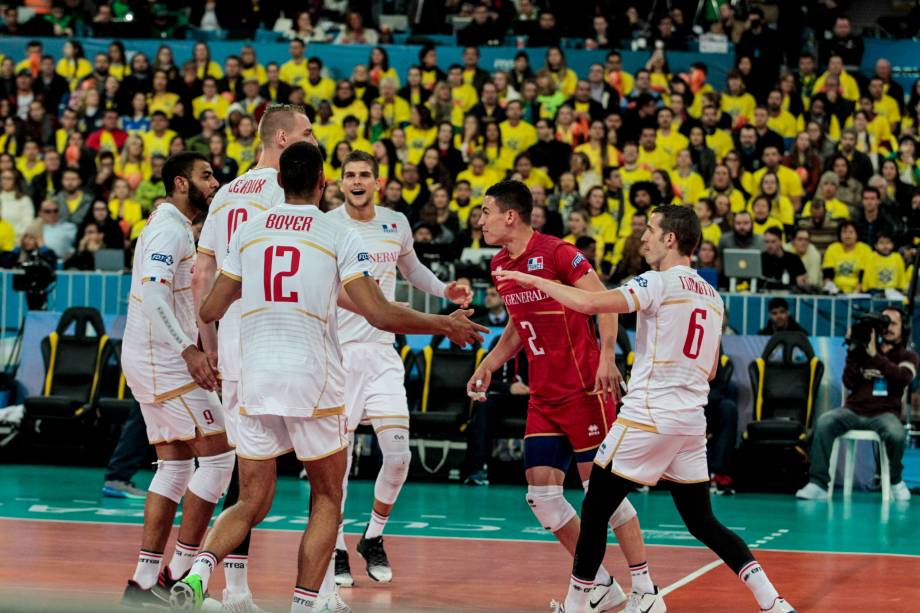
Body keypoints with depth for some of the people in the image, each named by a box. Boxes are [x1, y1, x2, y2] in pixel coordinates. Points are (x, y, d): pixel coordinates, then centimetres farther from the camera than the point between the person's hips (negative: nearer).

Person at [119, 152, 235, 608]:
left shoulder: (172, 226, 21)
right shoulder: (171, 228, -12)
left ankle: (145, 581, 7)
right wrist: (189, 351, -30)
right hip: (164, 361, -11)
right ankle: (179, 573, -6)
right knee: (218, 455, -9)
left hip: (158, 360, 11)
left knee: (175, 466, 9)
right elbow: (154, 293, -25)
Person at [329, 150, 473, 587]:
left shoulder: (396, 224, 7)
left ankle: (373, 540, 17)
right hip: (338, 352, -3)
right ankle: (337, 552, 13)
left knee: (398, 454, -4)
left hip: (382, 353, 4)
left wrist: (445, 291, 11)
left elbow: (411, 268, 26)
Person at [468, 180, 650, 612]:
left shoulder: (557, 252, -13)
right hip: (543, 397, 8)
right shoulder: (500, 266, 11)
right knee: (541, 496, 2)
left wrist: (606, 357, -26)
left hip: (584, 390, -8)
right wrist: (489, 364, 12)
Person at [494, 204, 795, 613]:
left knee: (595, 510, 3)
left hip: (648, 417, -7)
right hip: (692, 422, 7)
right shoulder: (713, 297, 15)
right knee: (703, 523, 13)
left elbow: (590, 304, -21)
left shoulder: (658, 283, -8)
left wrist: (533, 281, -10)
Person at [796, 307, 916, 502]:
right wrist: (853, 351, -2)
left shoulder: (907, 357, 11)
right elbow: (850, 383, 5)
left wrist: (875, 356, -18)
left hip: (884, 414, -2)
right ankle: (818, 484, -29)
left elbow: (903, 378, -13)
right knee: (824, 422, -28)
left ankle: (895, 481, -4)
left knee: (896, 434, -36)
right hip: (854, 410, 2)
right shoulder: (863, 351, 15)